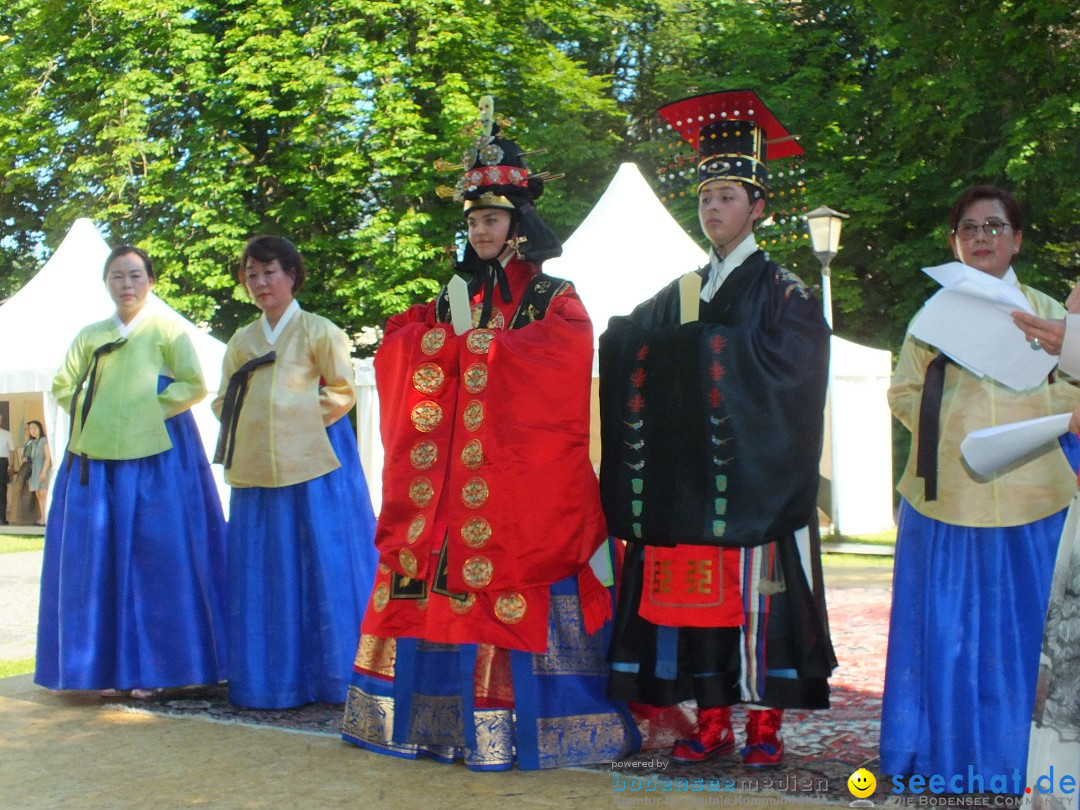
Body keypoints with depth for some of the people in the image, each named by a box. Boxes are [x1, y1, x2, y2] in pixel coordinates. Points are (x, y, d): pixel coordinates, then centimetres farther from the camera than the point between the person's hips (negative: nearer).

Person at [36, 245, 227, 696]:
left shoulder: (167, 329, 4)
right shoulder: (91, 335, 15)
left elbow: (194, 385, -4)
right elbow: (63, 385, 17)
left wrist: (150, 409, -10)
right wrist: (90, 414, 2)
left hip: (155, 456, -4)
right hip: (96, 456, 4)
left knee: (156, 559, -4)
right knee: (99, 560, 2)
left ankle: (151, 666, 3)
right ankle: (108, 665, 9)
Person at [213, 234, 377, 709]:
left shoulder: (319, 331, 3)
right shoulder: (242, 340, 17)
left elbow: (342, 392, -2)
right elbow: (224, 400, 17)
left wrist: (300, 420, -10)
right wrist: (241, 422, -2)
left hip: (312, 464, -5)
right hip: (257, 470, 5)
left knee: (323, 566, -3)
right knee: (263, 575, 5)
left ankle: (334, 676, 5)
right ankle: (272, 678, 13)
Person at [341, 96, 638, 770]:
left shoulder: (557, 302, 5)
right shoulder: (456, 297, 19)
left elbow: (552, 366, -13)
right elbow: (398, 354, 10)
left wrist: (470, 339, -6)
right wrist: (449, 329, -7)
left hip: (521, 474, -5)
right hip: (450, 473, 5)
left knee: (512, 597, -9)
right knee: (440, 585, 1)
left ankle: (514, 726, -2)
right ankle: (438, 716, 10)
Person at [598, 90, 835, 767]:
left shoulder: (782, 291, 3)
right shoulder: (678, 295, 18)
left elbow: (789, 364, -12)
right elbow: (626, 347, 14)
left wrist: (701, 344, -13)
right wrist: (626, 335, -8)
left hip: (755, 476, -4)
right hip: (687, 480, 5)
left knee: (756, 592, -3)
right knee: (694, 594, 3)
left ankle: (765, 724, 7)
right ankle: (712, 722, 12)